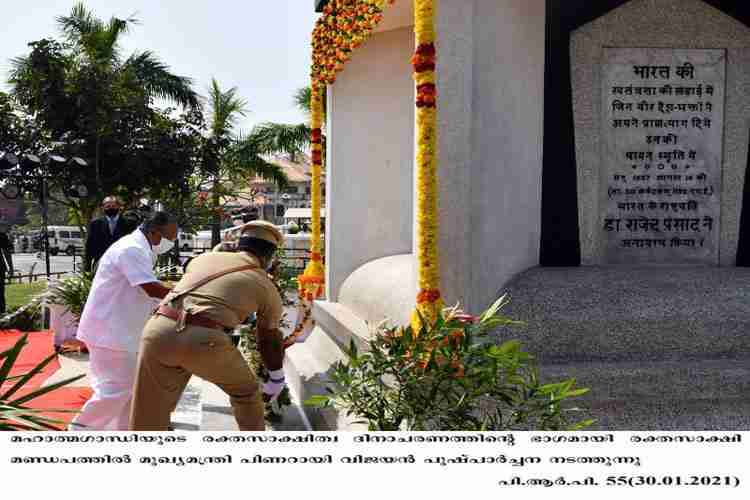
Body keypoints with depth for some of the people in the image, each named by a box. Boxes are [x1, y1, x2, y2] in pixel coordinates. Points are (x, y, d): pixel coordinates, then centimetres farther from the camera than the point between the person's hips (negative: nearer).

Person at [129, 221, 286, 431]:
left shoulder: (204, 258, 27)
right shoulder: (267, 288, 20)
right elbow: (270, 340, 32)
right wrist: (276, 379, 49)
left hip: (158, 329, 3)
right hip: (203, 338, -3)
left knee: (148, 420, 13)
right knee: (245, 391, 25)